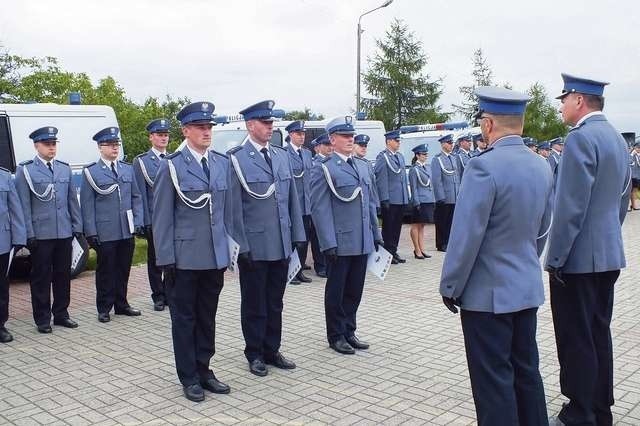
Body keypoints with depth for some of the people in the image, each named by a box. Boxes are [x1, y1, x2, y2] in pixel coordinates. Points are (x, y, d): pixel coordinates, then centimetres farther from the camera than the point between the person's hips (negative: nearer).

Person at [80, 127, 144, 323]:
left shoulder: (128, 169, 11)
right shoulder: (90, 172, -1)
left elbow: (136, 198, 12)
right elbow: (87, 205, -4)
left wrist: (138, 222, 2)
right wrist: (91, 232, -9)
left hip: (127, 231, 4)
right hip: (104, 232, -4)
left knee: (123, 269, 12)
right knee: (105, 271, 5)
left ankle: (121, 304, 25)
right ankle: (104, 308, 17)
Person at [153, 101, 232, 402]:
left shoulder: (222, 163, 7)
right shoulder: (171, 166, -7)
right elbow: (162, 216, -7)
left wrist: (227, 248, 9)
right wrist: (166, 258, -10)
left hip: (215, 256, 4)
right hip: (184, 257, -4)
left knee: (207, 317, 14)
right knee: (184, 318, 8)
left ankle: (204, 370, 27)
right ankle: (189, 377, 20)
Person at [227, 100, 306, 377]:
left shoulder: (282, 156, 9)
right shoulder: (236, 159, -9)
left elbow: (292, 198, 11)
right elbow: (234, 206, -11)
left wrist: (297, 234, 7)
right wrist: (241, 245, -12)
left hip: (281, 245, 5)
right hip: (254, 246, -5)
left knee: (275, 302, 15)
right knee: (254, 304, 10)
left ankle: (272, 350, 29)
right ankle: (255, 354, 24)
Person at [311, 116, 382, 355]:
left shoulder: (362, 166, 13)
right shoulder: (324, 169, -7)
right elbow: (320, 209, -12)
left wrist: (376, 234, 13)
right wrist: (328, 243, -17)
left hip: (362, 242, 6)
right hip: (339, 243, -6)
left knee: (355, 290, 14)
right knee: (336, 291, 7)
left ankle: (349, 331, 28)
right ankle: (336, 336, 20)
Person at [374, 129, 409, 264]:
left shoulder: (400, 156, 15)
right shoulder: (382, 156, -9)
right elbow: (380, 179, -14)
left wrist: (407, 196, 15)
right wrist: (384, 199, -18)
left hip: (401, 199, 7)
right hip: (390, 199, -7)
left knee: (397, 226, 13)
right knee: (388, 226, 1)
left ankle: (393, 251, 22)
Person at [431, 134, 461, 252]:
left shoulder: (453, 158, 16)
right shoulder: (437, 159, -7)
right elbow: (436, 180, -13)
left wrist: (459, 194, 13)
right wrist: (440, 197, -16)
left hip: (455, 198, 7)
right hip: (444, 198, -7)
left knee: (451, 221, 9)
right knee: (442, 222, 1)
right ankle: (441, 245, 8)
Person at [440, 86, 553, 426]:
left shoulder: (484, 166, -20)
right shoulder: (541, 166, 5)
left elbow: (466, 236, -19)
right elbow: (541, 231, 13)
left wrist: (450, 287, -8)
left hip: (488, 292, -8)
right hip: (528, 288, 8)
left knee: (494, 380, 3)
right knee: (526, 371, 18)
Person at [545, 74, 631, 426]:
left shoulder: (580, 138, -16)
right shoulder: (617, 139, 13)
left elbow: (570, 208, -21)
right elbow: (622, 201, 18)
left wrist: (555, 259, -16)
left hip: (578, 258, -9)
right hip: (609, 256, 9)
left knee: (577, 340, -1)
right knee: (599, 335, 16)